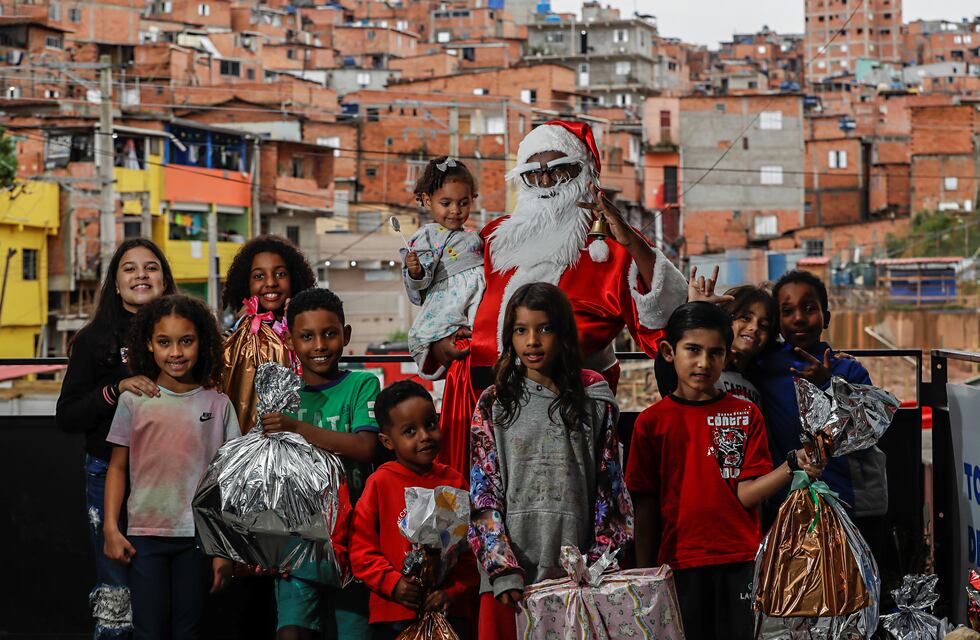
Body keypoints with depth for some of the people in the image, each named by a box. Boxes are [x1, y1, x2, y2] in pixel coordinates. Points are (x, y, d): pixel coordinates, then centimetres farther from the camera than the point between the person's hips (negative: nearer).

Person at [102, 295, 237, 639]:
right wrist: (110, 528, -3)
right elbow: (118, 467, 6)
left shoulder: (217, 404, 2)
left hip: (197, 537, 0)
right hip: (145, 533, 0)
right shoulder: (133, 400, 1)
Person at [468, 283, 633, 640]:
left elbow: (609, 489, 7)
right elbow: (483, 494, 1)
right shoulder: (494, 405, 5)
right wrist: (504, 571, -10)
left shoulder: (595, 402, 7)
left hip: (574, 573, 0)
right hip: (510, 577, 0)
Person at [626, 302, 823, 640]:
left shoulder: (746, 414, 6)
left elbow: (746, 494, -4)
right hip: (678, 566, 0)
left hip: (740, 565, 0)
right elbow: (646, 507, 4)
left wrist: (793, 465, -19)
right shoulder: (652, 422, 4)